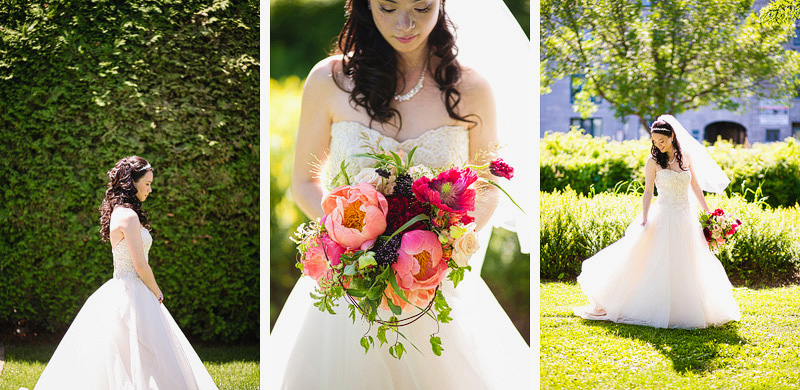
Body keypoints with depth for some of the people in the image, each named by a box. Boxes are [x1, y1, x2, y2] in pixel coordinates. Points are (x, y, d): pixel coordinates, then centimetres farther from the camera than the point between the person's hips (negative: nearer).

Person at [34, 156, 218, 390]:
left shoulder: (118, 212, 12)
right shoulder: (129, 216, -17)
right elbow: (141, 266, -18)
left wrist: (153, 291, 15)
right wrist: (157, 294, -3)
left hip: (120, 290, 10)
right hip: (132, 296, -10)